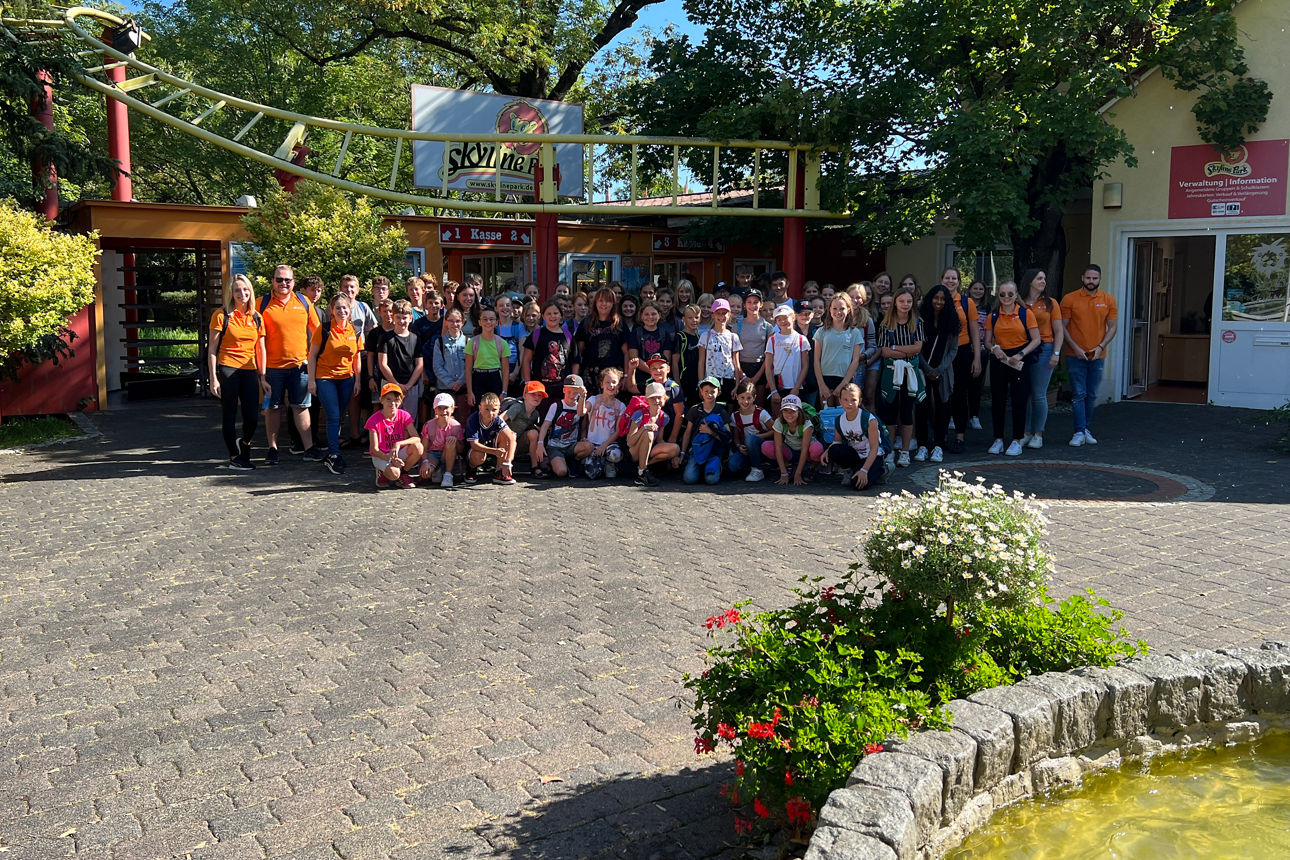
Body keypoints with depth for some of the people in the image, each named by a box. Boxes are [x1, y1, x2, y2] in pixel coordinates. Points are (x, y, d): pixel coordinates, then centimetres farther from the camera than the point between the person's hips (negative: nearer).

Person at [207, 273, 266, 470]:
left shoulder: (256, 318, 11)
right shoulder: (222, 315, -2)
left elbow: (261, 350, 13)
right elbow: (212, 349, -2)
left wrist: (262, 377, 8)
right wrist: (213, 378, -8)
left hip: (249, 371, 4)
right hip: (227, 370, -4)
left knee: (252, 417, -1)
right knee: (230, 417, 2)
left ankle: (244, 443, 29)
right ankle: (234, 457, 14)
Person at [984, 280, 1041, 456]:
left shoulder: (1025, 313, -1)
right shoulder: (993, 316, 7)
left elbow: (1036, 339, -3)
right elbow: (987, 341, 10)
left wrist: (1021, 354, -14)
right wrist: (994, 348, -11)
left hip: (1019, 361, -3)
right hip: (999, 360, 3)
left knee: (1019, 400, -2)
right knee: (997, 400, 4)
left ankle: (1016, 441, 6)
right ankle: (998, 440, 14)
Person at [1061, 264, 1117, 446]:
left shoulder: (1108, 300, 5)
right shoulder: (1069, 299, -2)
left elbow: (1112, 327, 6)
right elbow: (1063, 327, -2)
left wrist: (1100, 347, -8)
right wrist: (1075, 348, -12)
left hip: (1098, 356, 2)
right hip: (1075, 356, -2)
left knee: (1092, 396, 8)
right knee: (1079, 395, -5)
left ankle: (1087, 430, 18)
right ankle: (1079, 433, -4)